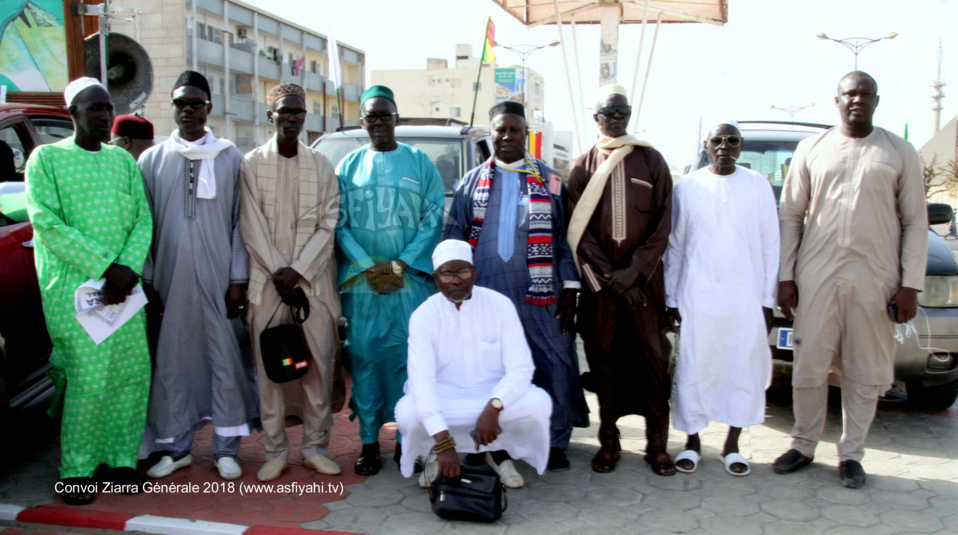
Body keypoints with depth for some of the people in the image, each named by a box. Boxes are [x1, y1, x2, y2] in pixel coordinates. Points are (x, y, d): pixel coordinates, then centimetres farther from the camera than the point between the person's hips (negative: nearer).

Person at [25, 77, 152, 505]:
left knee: (133, 373, 2)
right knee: (89, 380, -8)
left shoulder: (123, 160, 15)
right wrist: (104, 268, -14)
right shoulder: (47, 158, 2)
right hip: (73, 286, -4)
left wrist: (127, 270, -9)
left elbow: (143, 219, 8)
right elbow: (46, 223, -8)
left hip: (124, 286, 5)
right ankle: (76, 472, 6)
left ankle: (120, 460, 15)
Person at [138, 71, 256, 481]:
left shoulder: (230, 158, 5)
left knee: (225, 359, 2)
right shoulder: (152, 160, 7)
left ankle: (226, 448, 13)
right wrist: (148, 281, -1)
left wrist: (238, 280, -3)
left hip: (218, 278, -1)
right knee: (171, 361, 6)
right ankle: (176, 447, 20)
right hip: (170, 280, 1)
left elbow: (240, 223, 3)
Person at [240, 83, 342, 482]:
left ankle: (315, 446, 15)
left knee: (319, 365, 3)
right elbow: (252, 227, -2)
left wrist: (298, 271, -9)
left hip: (314, 281, 1)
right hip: (268, 282, -1)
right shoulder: (252, 163, 4)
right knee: (270, 367, 2)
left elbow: (328, 225, 1)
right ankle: (275, 449, 14)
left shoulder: (321, 165, 8)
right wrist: (277, 273, -10)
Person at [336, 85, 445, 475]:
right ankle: (369, 441, 10)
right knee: (366, 356, 1)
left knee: (410, 355, 0)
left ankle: (407, 437, 11)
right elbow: (340, 223, 4)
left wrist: (401, 264, -10)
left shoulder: (420, 163, 6)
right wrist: (369, 266, -9)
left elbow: (434, 219, 1)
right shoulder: (349, 165, 9)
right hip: (361, 280, 1)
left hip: (411, 278, -1)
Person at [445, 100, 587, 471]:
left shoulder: (549, 180, 9)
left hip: (539, 295, -1)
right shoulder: (473, 182, 12)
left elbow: (566, 237, 6)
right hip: (485, 293, 2)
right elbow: (454, 238, 12)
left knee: (551, 365, -2)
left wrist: (569, 288, -1)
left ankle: (555, 442, 10)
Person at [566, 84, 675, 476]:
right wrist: (611, 277, -8)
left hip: (644, 276, 0)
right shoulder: (582, 167, 8)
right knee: (603, 356, 3)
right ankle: (608, 441, 14)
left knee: (652, 356, 0)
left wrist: (634, 271, -9)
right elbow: (578, 230, 2)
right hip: (599, 277, 1)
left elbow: (663, 223, 2)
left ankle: (657, 443, 10)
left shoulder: (652, 161, 7)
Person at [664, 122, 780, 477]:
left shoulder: (759, 186, 5)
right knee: (694, 370, 2)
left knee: (746, 370, 4)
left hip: (747, 297, 1)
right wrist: (670, 299, 3)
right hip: (698, 297, -1)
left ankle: (732, 445, 18)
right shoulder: (687, 187, 4)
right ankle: (692, 442, 17)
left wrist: (768, 299, 1)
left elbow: (770, 246, 6)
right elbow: (674, 247, 5)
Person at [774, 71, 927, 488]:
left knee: (865, 373, 5)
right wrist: (786, 277, 1)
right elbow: (791, 216, 8)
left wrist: (910, 284, -2)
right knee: (809, 367, 5)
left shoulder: (899, 153, 6)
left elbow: (915, 222, 5)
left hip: (875, 281, 0)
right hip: (817, 278, 1)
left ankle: (851, 454, 19)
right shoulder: (812, 149, 8)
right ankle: (803, 446, 20)